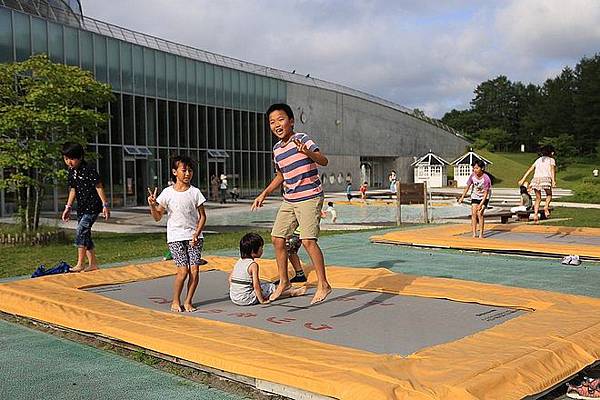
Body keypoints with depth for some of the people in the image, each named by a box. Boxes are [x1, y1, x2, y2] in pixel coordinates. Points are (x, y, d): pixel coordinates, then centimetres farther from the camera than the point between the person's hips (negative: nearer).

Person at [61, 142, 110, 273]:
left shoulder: (89, 170, -15)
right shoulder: (72, 172, 9)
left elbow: (99, 187, -13)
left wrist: (105, 205, -14)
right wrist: (68, 207, 18)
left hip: (93, 207, -8)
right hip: (82, 208, 8)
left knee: (81, 231, -15)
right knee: (85, 234, 9)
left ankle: (80, 264, -11)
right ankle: (93, 263, 17)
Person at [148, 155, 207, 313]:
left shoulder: (195, 192, 2)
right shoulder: (167, 193, -1)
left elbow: (202, 216, 6)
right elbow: (158, 217, 4)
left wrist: (196, 234, -7)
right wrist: (152, 205, -15)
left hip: (194, 236, 2)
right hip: (175, 236, -2)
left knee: (194, 270, -6)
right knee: (183, 270, -11)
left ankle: (188, 301, 10)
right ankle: (175, 301, 10)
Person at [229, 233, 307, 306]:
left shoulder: (238, 262, 6)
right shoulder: (253, 265, -17)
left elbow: (230, 278, 12)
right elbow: (256, 286, -22)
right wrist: (262, 300, -14)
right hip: (246, 300, -8)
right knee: (271, 288, 4)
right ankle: (292, 292, 19)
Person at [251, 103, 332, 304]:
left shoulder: (302, 139, -12)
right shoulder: (277, 149, 11)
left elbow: (324, 161, -24)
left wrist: (307, 152, -43)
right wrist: (264, 194, 23)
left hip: (309, 197, -8)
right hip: (289, 200, 8)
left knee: (308, 240, -16)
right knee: (277, 238, 8)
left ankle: (323, 284, -5)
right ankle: (283, 281, 23)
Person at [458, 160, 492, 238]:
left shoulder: (486, 178, -28)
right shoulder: (472, 176, -16)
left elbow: (486, 193, -24)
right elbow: (468, 187, -3)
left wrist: (481, 204, -27)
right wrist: (462, 197, -8)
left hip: (484, 197, -4)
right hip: (475, 196, 4)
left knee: (479, 213, -14)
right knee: (473, 213, -4)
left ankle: (481, 234, -5)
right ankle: (474, 233, 0)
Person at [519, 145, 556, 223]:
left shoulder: (539, 160, 26)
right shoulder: (551, 160, 16)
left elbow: (530, 169, 18)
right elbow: (552, 170, -2)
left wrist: (523, 179, 16)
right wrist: (553, 181, -14)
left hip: (536, 178, 3)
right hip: (545, 178, -3)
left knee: (538, 199, 13)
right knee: (549, 195, 21)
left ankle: (535, 214, -4)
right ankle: (546, 206, -6)